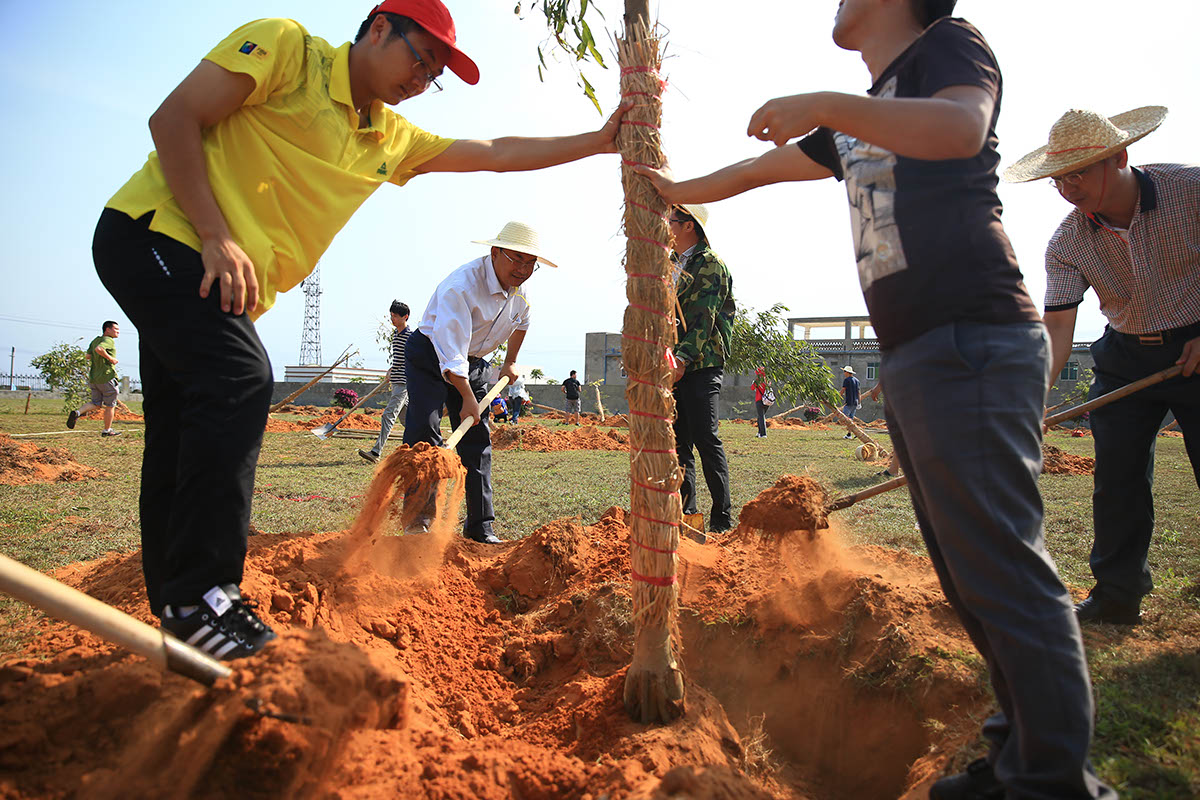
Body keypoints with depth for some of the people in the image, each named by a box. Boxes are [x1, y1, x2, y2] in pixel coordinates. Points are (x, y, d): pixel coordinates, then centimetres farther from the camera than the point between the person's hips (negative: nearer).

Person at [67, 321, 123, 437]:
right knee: (110, 405, 6)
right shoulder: (109, 340, -13)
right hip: (106, 377, -8)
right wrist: (110, 358, -22)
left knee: (96, 403, 16)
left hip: (93, 378, 8)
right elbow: (99, 349, -31)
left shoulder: (95, 340, 13)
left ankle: (77, 412, -8)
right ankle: (107, 430, 14)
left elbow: (88, 355, 13)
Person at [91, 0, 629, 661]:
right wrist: (217, 238, -21)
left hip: (228, 284, 8)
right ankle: (200, 594, -18)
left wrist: (600, 142, 11)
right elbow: (173, 118, -11)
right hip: (154, 231, -7)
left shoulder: (392, 141, 13)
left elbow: (495, 154, 16)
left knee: (185, 440, 8)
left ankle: (178, 609, 16)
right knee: (239, 380, -25)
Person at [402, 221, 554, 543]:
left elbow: (521, 321, 21)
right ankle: (420, 515, -10)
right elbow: (451, 354, -34)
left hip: (474, 363, 6)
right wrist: (468, 398, -34)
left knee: (478, 441, 1)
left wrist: (510, 363, 27)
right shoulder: (462, 286, -30)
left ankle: (480, 525, 5)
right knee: (423, 431, -19)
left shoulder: (518, 288, -4)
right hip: (430, 356, -6)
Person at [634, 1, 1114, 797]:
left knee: (1003, 571, -10)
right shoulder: (858, 123, 26)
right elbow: (758, 169, 37)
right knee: (972, 577, 9)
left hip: (970, 343, -9)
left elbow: (961, 127, -20)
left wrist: (822, 103, -18)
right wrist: (677, 190, 48)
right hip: (915, 360, 9)